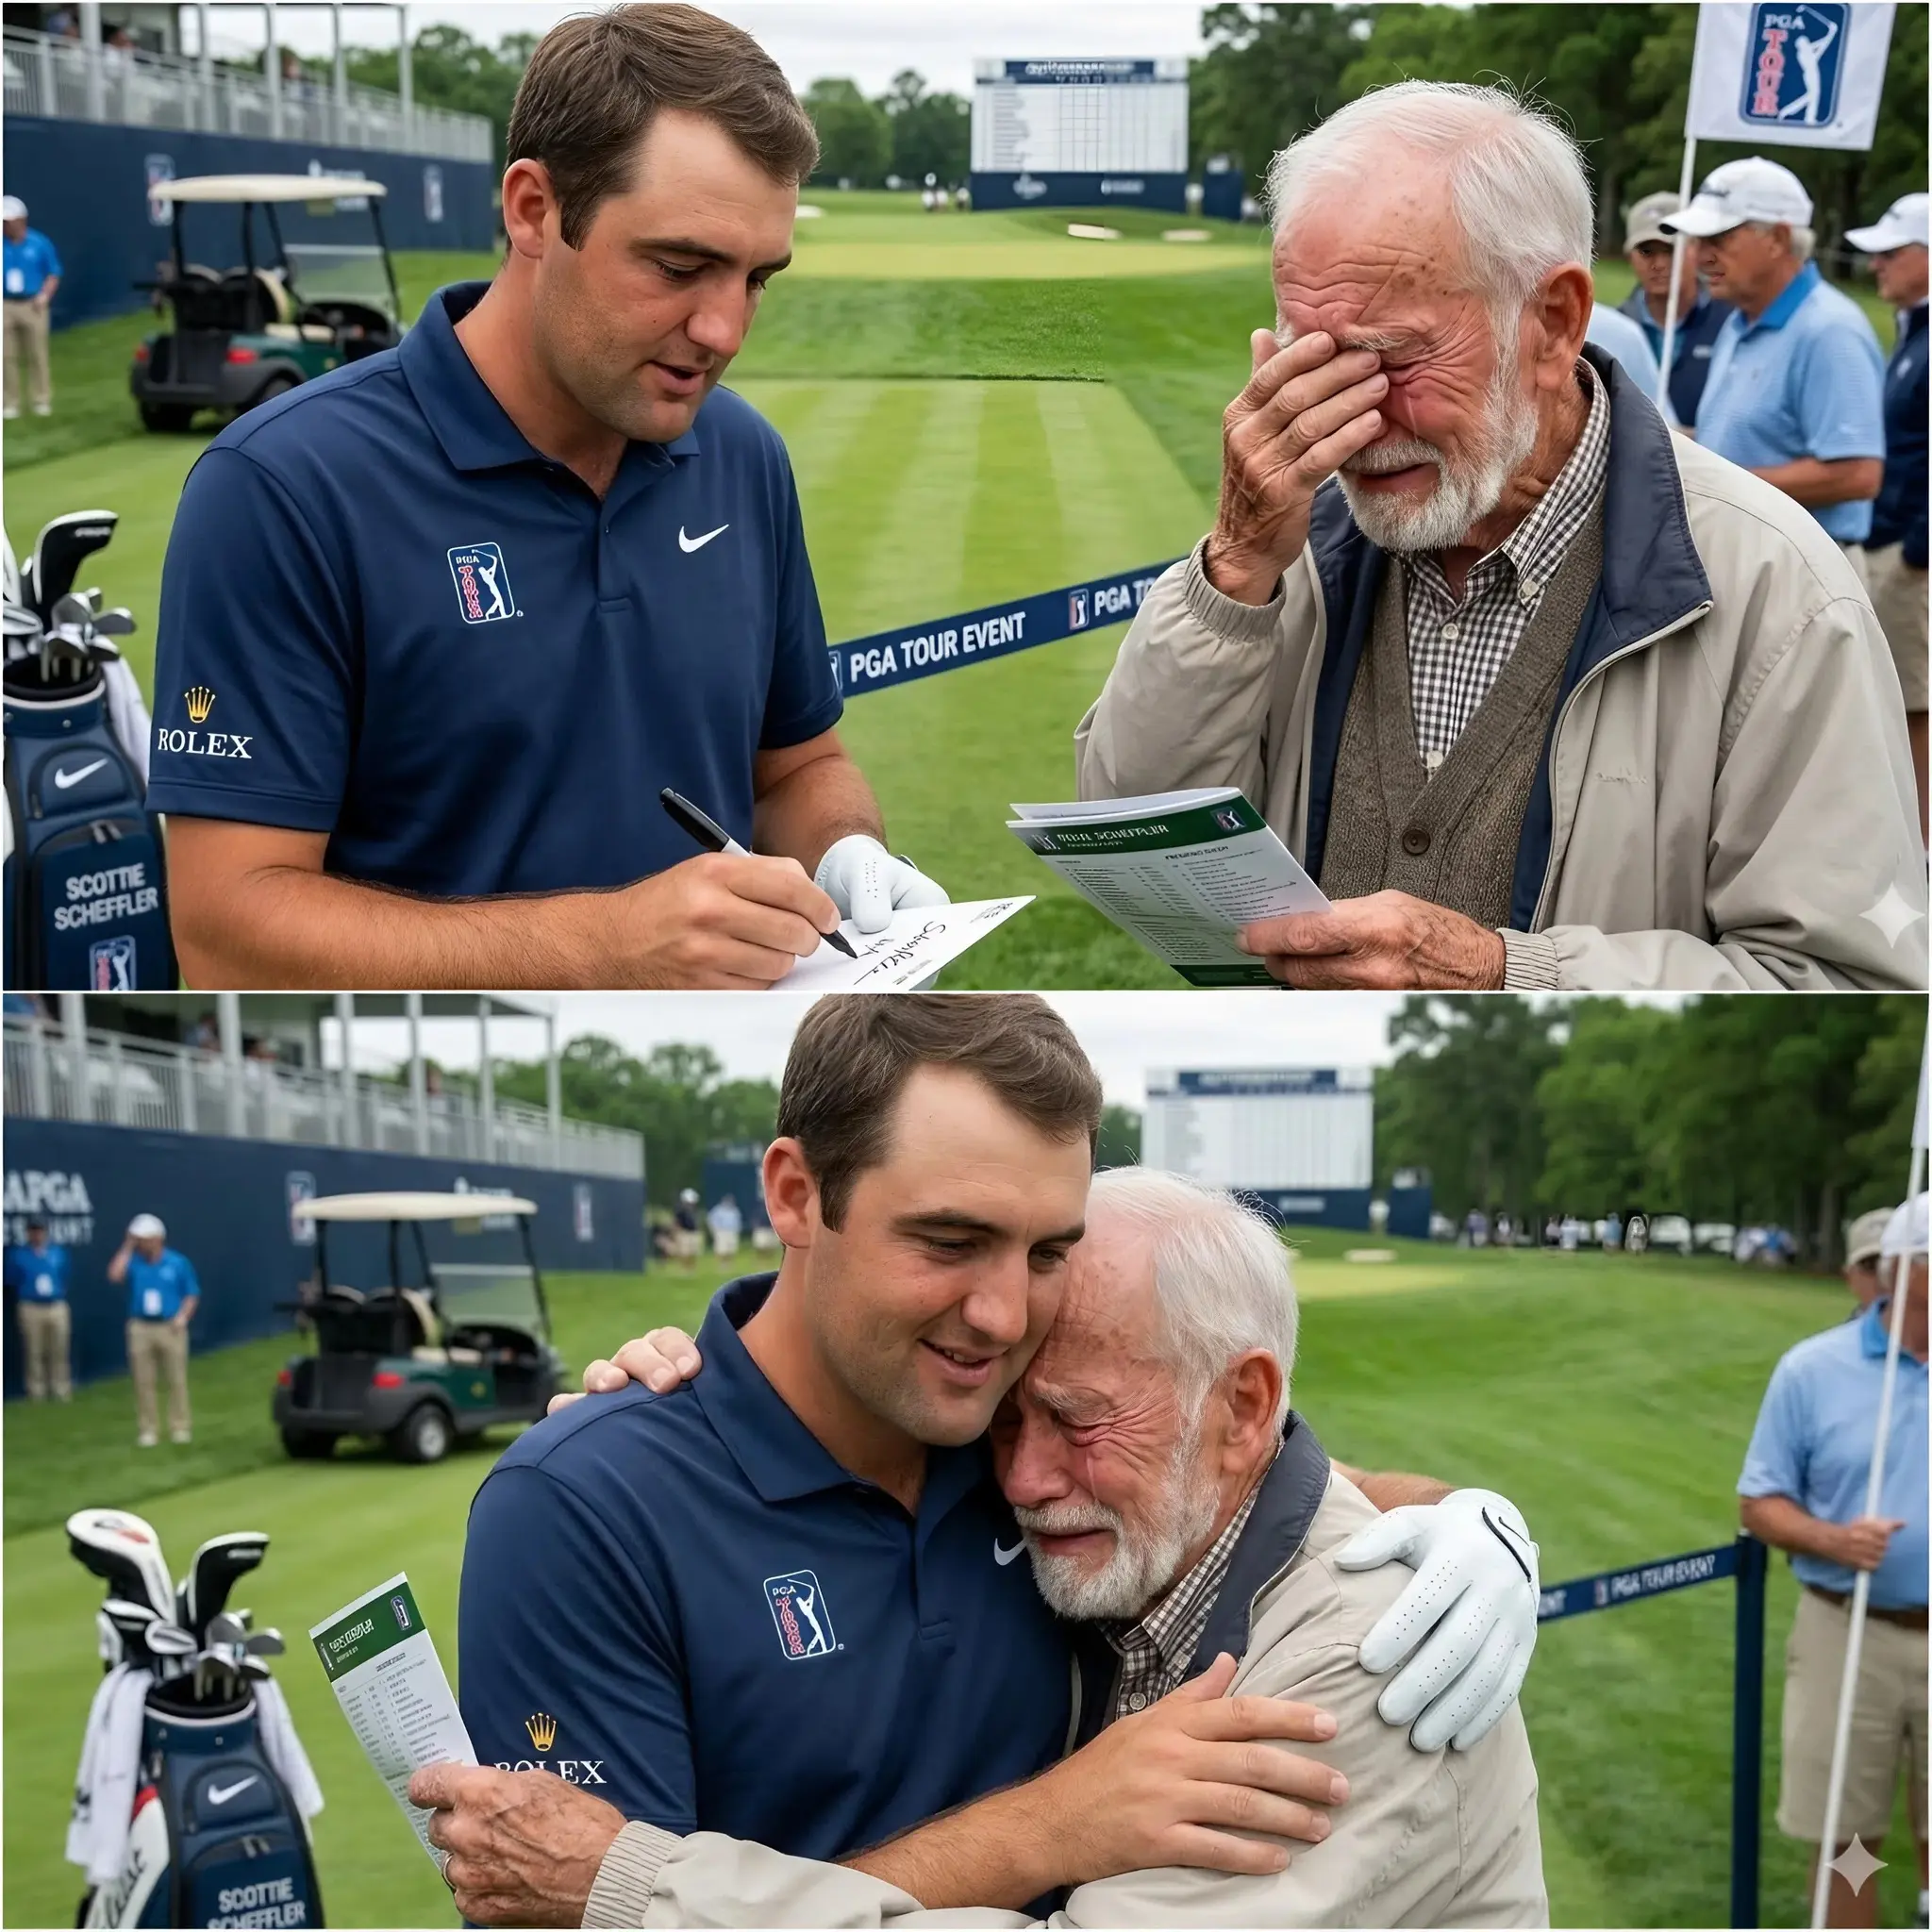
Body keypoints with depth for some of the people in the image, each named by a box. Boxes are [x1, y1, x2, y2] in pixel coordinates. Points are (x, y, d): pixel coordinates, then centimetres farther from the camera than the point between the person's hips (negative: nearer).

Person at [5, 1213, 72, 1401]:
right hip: (31, 1309, -2)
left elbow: (65, 1278, 16)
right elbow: (12, 1283, 3)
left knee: (60, 1352, 4)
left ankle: (62, 1392, 11)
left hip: (58, 1307, 2)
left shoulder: (58, 1252, 8)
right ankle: (36, 1392, 8)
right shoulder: (18, 1255, 0)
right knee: (34, 1353, 1)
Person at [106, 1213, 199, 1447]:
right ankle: (148, 1429, 8)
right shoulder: (134, 1262, 3)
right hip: (140, 1328, 1)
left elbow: (192, 1294, 6)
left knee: (176, 1380, 1)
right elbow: (114, 1276, -16)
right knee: (143, 1382, 1)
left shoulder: (178, 1263, 2)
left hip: (171, 1328, -1)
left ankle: (180, 1427, 9)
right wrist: (127, 1247, -10)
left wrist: (183, 1316, -10)